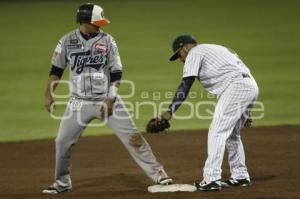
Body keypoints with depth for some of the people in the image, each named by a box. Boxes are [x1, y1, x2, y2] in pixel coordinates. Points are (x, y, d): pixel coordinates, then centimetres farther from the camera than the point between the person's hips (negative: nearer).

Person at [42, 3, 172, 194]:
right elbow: (57, 70, 8)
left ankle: (157, 173, 1)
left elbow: (116, 72, -3)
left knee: (132, 137, -6)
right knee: (63, 142, 2)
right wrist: (49, 94, -1)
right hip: (79, 102, 1)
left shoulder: (107, 40, -4)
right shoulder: (67, 42, -2)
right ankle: (62, 183, 20)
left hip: (107, 100, -1)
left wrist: (111, 99, -12)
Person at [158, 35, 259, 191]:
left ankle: (211, 179, -13)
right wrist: (244, 112, 25)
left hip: (236, 87, -9)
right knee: (231, 134, 20)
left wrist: (170, 111, -10)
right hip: (251, 86, 9)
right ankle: (240, 177, 26)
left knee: (217, 133, -9)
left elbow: (185, 85, -7)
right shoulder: (216, 49, 31)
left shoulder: (194, 52, 4)